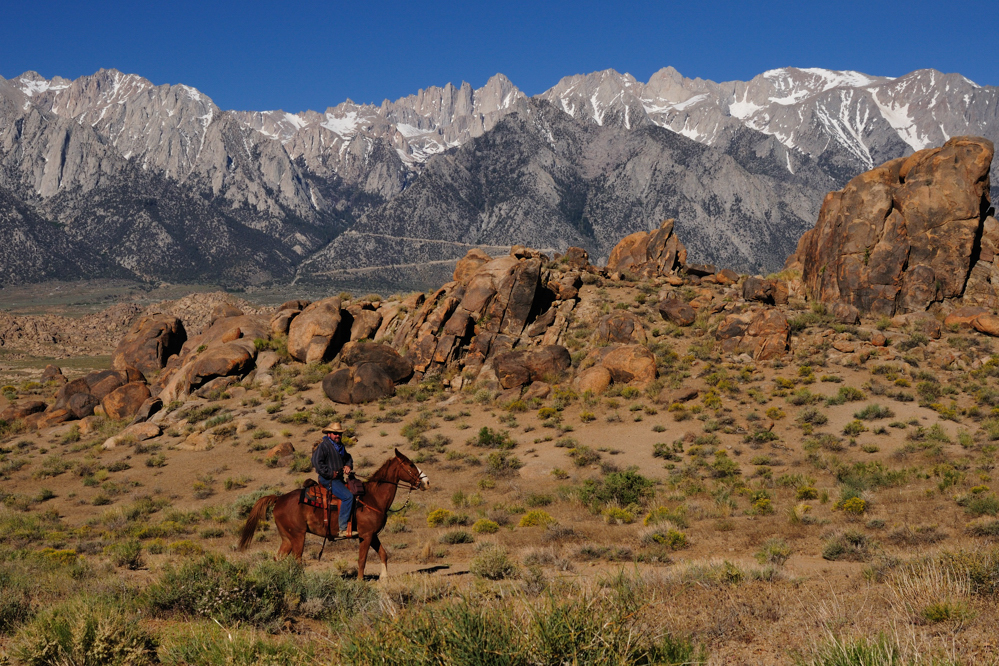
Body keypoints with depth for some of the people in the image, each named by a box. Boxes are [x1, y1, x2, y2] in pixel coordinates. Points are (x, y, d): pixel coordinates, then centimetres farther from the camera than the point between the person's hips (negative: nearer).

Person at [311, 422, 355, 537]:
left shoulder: (340, 446, 16)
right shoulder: (324, 446, -12)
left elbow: (347, 457, 30)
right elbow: (316, 461, -21)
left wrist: (348, 465, 6)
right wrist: (330, 473, -20)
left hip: (339, 478, 10)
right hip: (328, 479, -10)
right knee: (348, 496, -24)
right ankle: (343, 528, -22)